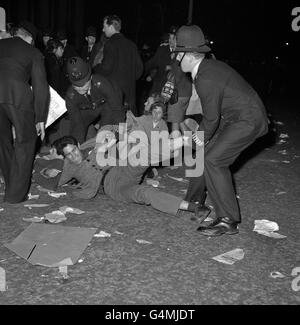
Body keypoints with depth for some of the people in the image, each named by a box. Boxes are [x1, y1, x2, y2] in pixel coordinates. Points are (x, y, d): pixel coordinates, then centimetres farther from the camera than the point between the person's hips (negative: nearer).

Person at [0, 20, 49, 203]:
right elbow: (40, 87, 9)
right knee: (25, 141, 10)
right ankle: (16, 194, 8)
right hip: (17, 95, -4)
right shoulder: (34, 53, 14)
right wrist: (40, 119, 11)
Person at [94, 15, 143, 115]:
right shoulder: (131, 44, 11)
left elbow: (106, 68, -15)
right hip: (130, 92, 7)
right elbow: (139, 67, 12)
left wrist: (94, 68, 3)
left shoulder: (111, 44, -10)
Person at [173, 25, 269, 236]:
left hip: (249, 120, -10)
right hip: (234, 118, 10)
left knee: (213, 160, -18)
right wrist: (200, 135, 12)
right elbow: (212, 113, 13)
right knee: (204, 154, 13)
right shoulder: (209, 66, 5)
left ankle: (228, 221, -11)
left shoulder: (206, 79, -25)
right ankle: (194, 202, 29)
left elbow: (211, 118, -17)